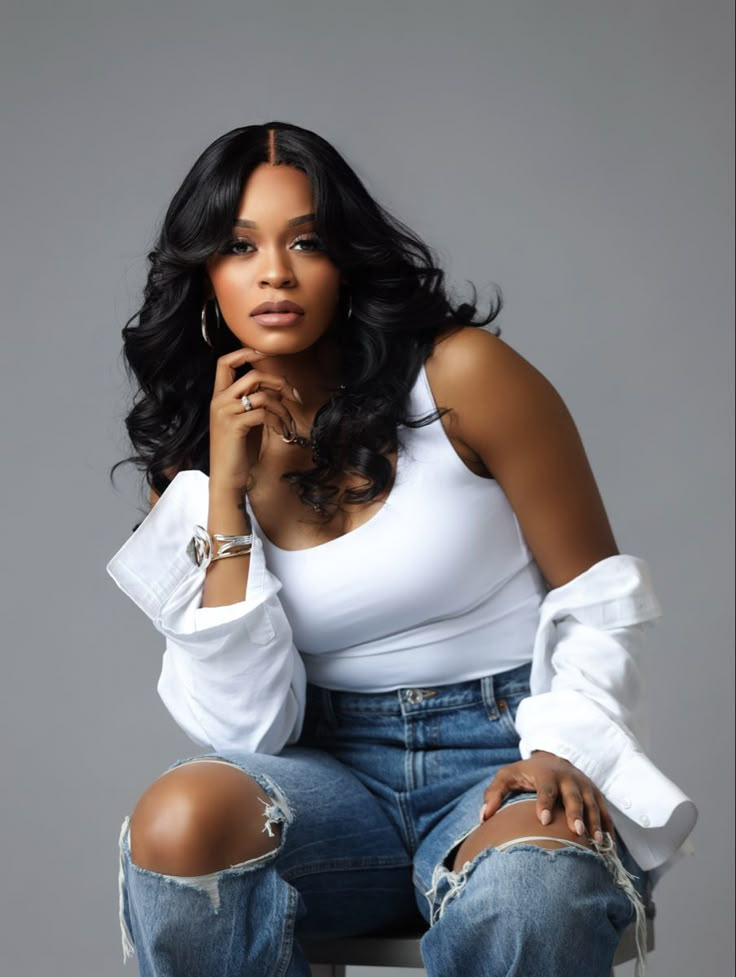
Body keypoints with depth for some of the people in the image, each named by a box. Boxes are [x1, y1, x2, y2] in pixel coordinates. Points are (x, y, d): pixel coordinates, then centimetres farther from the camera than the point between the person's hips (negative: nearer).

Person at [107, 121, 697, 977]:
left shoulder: (462, 377, -5)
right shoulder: (189, 472, 6)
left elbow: (596, 599, 1)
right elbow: (246, 729, -5)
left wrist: (565, 749, -16)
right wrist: (226, 493, -9)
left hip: (503, 753, -3)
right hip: (333, 769, 4)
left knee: (531, 893, -39)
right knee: (181, 816, -30)